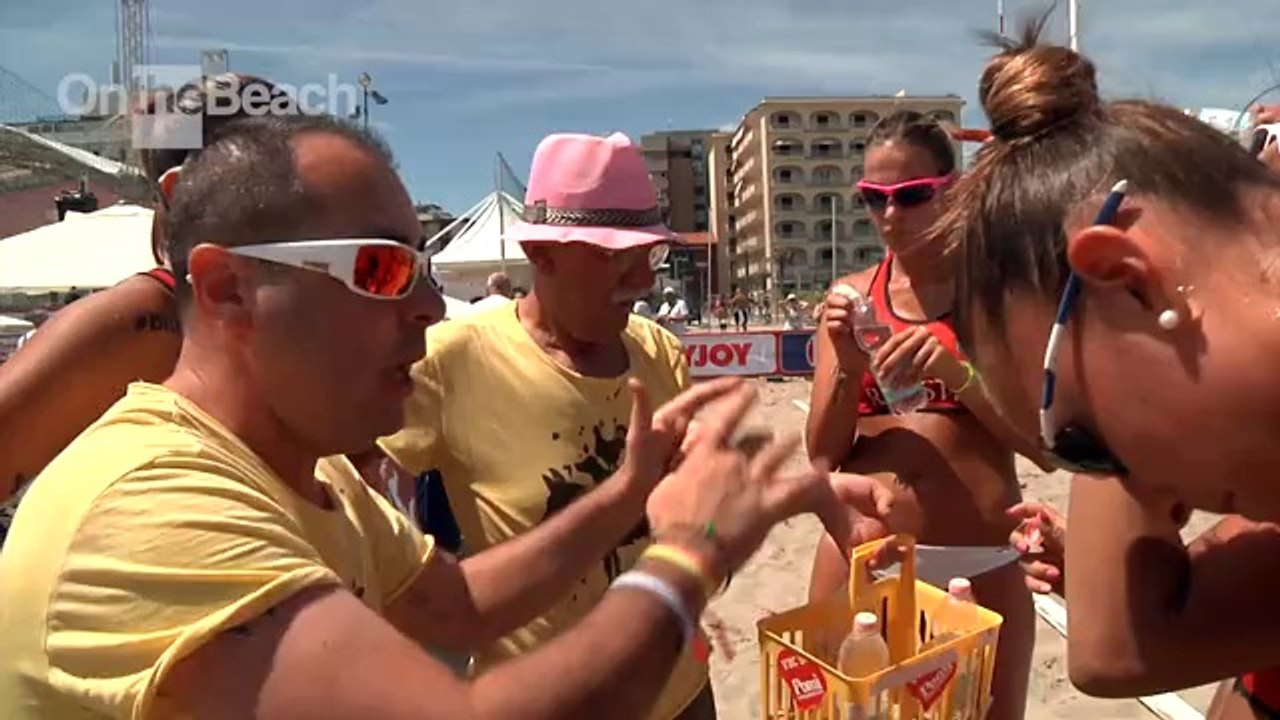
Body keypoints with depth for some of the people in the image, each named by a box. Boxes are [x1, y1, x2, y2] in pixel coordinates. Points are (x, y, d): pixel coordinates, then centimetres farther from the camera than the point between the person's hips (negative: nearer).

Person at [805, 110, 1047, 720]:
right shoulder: (848, 297, 3)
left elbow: (1044, 442, -6)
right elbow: (823, 457, 1)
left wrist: (956, 372, -20)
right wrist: (850, 369, -15)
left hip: (978, 565, -1)